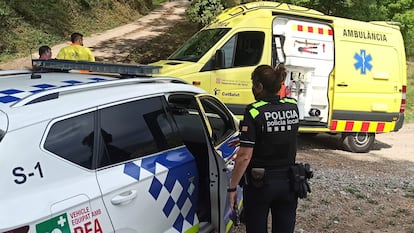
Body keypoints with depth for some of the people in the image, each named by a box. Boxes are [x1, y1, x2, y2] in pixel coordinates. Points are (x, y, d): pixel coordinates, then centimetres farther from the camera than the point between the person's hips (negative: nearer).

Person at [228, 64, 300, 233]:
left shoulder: (254, 112, -17)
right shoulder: (293, 107, -1)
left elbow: (244, 156, -19)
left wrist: (232, 188, -9)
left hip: (260, 184, -4)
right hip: (287, 183, 5)